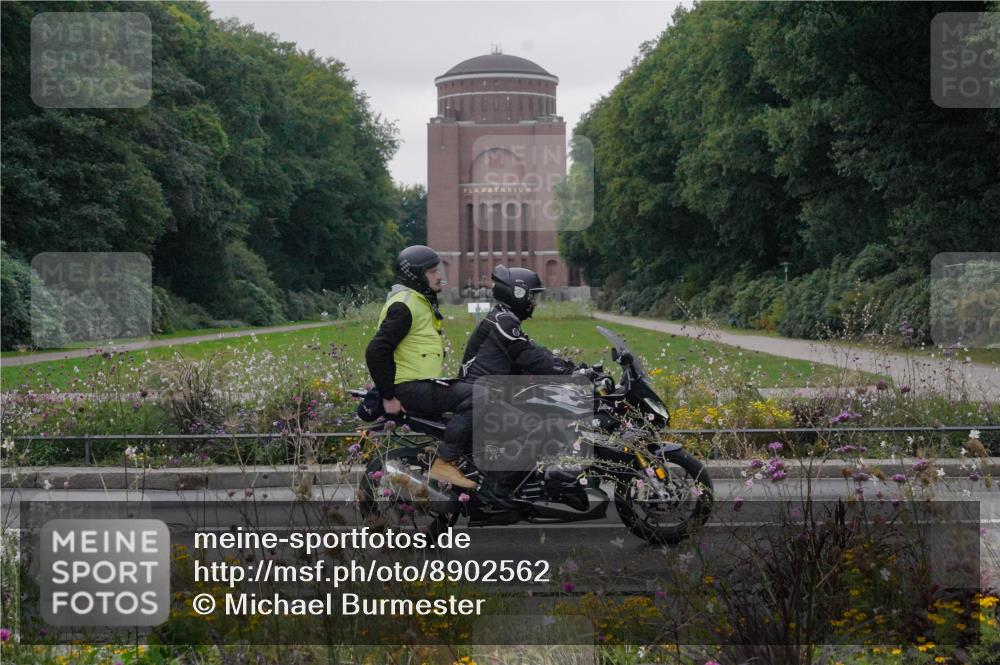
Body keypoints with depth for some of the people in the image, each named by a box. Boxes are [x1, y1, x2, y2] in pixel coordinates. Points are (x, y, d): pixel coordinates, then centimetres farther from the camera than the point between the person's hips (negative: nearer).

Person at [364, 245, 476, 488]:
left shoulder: (423, 302, 20)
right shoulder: (404, 304, -14)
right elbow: (376, 350, -21)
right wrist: (388, 396, -20)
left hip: (427, 383, 11)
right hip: (411, 387, -11)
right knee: (476, 396, -24)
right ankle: (444, 463, -23)